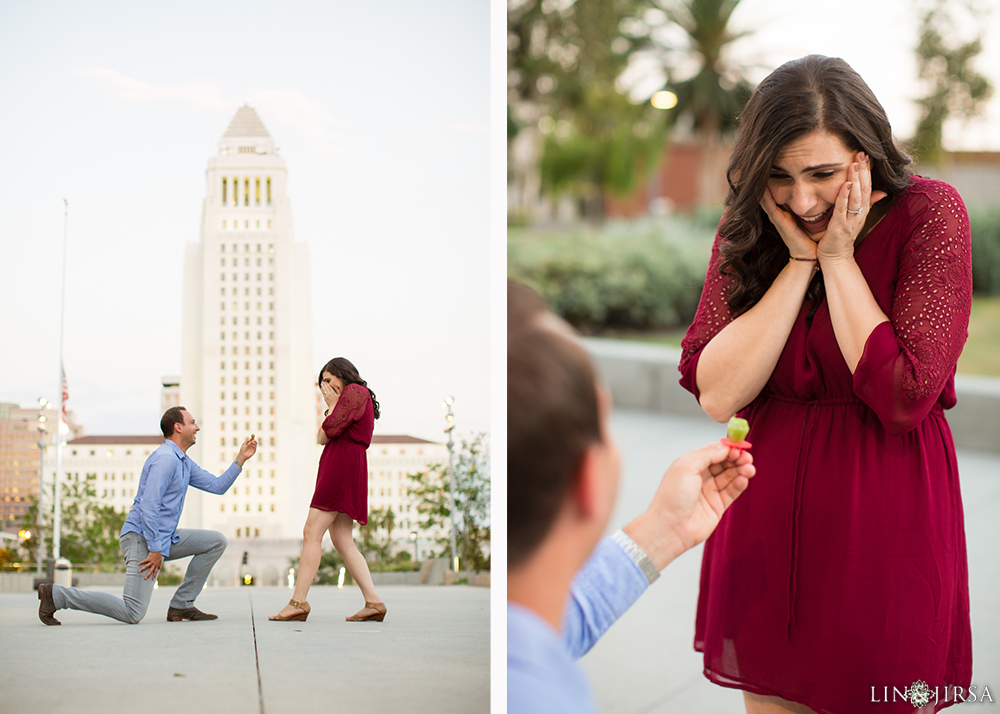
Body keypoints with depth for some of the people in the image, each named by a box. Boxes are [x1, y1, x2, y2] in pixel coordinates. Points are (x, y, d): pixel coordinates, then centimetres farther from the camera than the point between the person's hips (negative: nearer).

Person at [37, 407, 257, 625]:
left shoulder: (184, 462, 17)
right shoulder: (165, 459, -16)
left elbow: (217, 486, 21)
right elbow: (148, 506, -23)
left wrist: (241, 459, 12)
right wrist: (155, 550, -23)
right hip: (141, 538, -10)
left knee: (217, 541, 7)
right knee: (133, 614, -17)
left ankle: (181, 605, 6)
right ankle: (55, 594, -11)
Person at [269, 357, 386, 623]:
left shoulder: (354, 391, -2)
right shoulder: (355, 398, 29)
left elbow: (329, 431, -13)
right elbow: (322, 438, 22)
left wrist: (332, 405, 3)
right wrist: (331, 406, 16)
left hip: (341, 467, -10)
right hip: (344, 469, 10)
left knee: (312, 533, -12)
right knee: (343, 541, 4)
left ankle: (298, 602, -16)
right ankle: (373, 602, -3)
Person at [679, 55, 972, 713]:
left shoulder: (930, 214, -11)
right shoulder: (748, 231, 1)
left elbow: (903, 398, -19)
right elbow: (716, 394, -11)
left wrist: (838, 258, -16)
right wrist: (800, 261, -14)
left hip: (886, 519, -4)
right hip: (765, 522, 4)